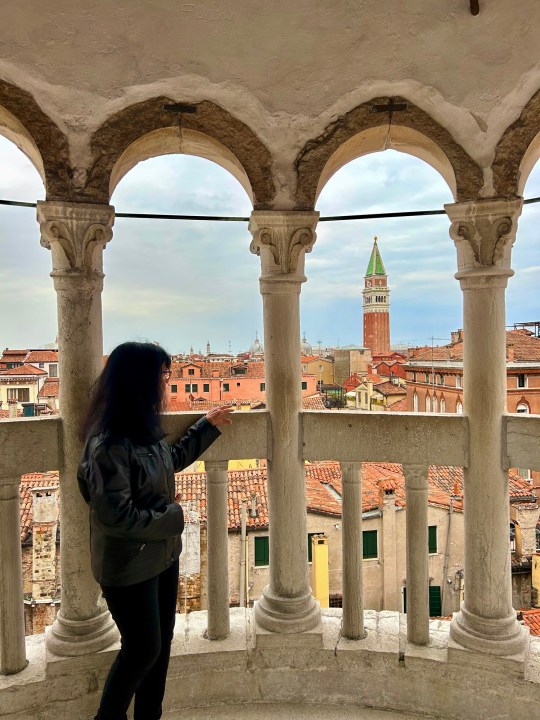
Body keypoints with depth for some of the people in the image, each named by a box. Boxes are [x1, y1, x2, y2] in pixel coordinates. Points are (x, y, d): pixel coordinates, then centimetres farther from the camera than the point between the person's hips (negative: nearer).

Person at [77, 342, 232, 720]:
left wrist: (207, 425, 23)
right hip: (129, 565, -8)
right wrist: (172, 517, -17)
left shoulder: (147, 428, -1)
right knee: (143, 647, 11)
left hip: (163, 554, 8)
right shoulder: (108, 443, -28)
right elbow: (116, 515, -28)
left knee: (162, 640, 21)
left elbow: (173, 460, 19)